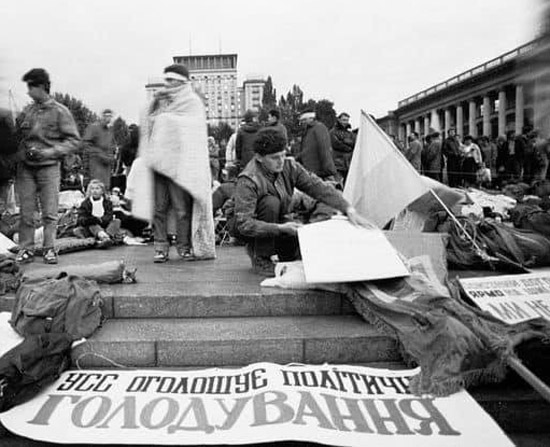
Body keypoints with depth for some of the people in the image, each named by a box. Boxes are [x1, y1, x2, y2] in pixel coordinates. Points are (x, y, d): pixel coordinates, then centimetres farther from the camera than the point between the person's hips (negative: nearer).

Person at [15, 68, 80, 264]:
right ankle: (26, 249, 12)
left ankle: (49, 248, 10)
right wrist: (22, 152, 0)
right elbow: (18, 136, 19)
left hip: (49, 167, -3)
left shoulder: (60, 111, -1)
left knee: (49, 212, -1)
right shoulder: (27, 111, 10)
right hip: (26, 168, 3)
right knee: (26, 213, 3)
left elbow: (74, 141, -4)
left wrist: (48, 152, -13)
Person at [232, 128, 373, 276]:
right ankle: (260, 257, -17)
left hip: (275, 222, 5)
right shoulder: (248, 180, -30)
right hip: (244, 226, -5)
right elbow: (244, 224, -35)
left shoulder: (289, 167, -13)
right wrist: (280, 228, -43)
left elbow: (319, 187, -16)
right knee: (270, 202, -34)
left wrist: (349, 210, -27)